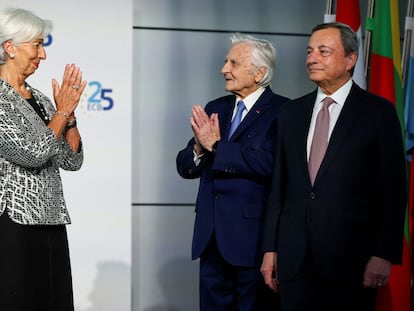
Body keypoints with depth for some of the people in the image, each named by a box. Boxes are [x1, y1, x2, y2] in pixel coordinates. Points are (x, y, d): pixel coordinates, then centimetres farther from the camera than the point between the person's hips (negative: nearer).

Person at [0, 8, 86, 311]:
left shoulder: (39, 98, 13)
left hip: (50, 224, 8)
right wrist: (62, 111, -8)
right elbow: (32, 153, -20)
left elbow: (72, 160, 11)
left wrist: (69, 112, 0)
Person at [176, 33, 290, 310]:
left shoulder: (281, 111, -8)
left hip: (254, 236, -6)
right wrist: (199, 147, -12)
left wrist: (216, 146, -15)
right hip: (211, 236, 6)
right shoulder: (215, 109, 12)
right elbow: (186, 168, 9)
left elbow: (268, 163, -24)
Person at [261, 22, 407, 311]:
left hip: (351, 255, -3)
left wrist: (384, 254, -10)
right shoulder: (291, 113, 11)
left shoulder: (379, 112, -2)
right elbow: (279, 186, 11)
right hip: (294, 256, 4)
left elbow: (393, 188, -5)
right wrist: (270, 248, 8)